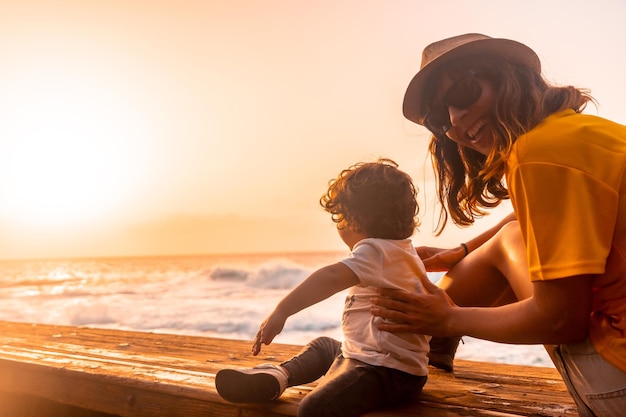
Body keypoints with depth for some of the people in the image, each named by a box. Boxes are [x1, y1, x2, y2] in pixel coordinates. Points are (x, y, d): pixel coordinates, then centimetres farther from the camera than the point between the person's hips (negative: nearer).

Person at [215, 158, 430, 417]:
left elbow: (333, 277, -35)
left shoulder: (373, 250, -17)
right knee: (323, 346, 28)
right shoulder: (406, 249, 16)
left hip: (387, 372, -11)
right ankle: (279, 375, 4)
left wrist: (282, 310, -40)